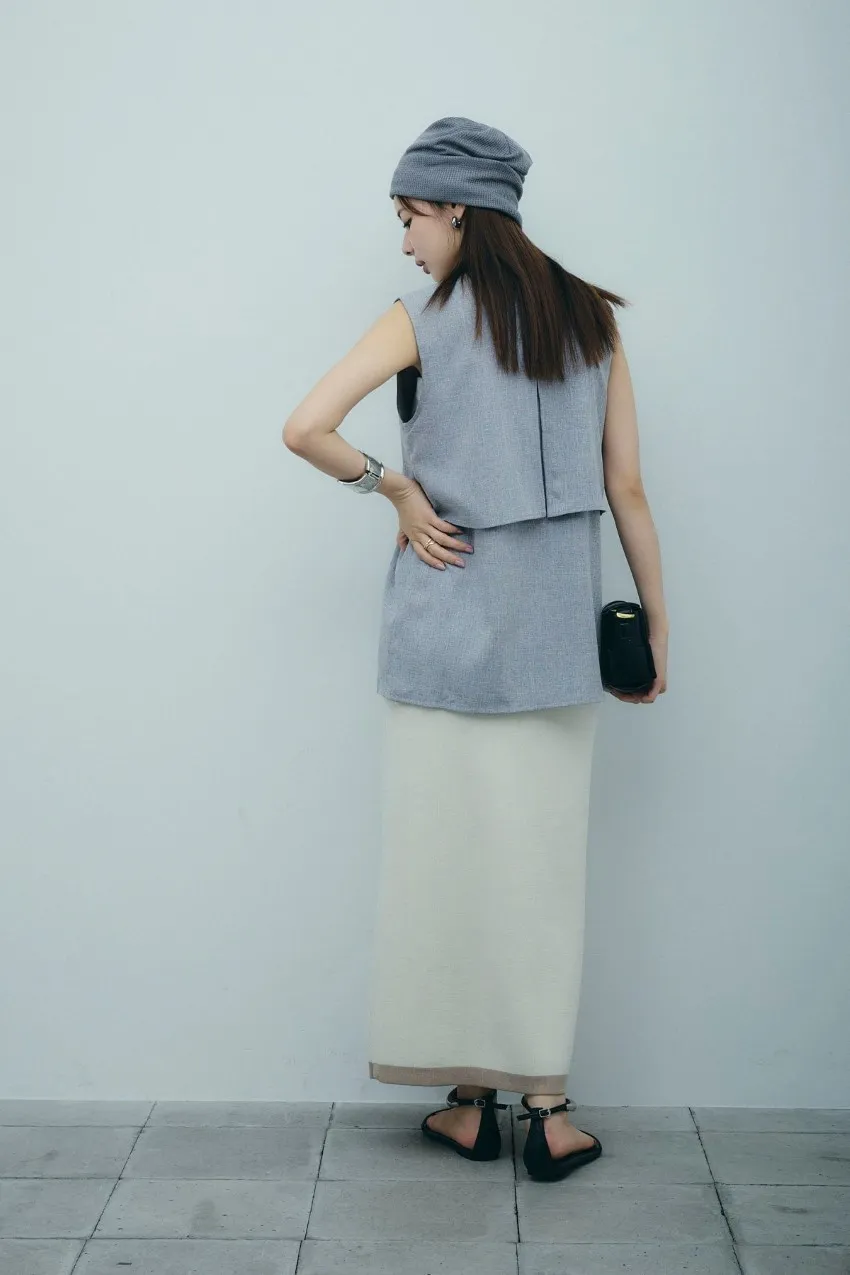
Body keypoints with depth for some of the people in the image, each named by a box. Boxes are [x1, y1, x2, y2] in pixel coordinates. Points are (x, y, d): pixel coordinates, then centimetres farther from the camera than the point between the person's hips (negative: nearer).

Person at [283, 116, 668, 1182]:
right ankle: (547, 1107, 11)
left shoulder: (425, 316, -3)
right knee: (542, 859, 6)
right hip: (555, 626, 3)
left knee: (446, 854, 6)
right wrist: (656, 629, 12)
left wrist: (397, 490, 0)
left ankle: (470, 1102, 15)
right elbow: (627, 492, 6)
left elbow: (304, 430, -14)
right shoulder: (592, 320, 8)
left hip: (446, 619, -3)